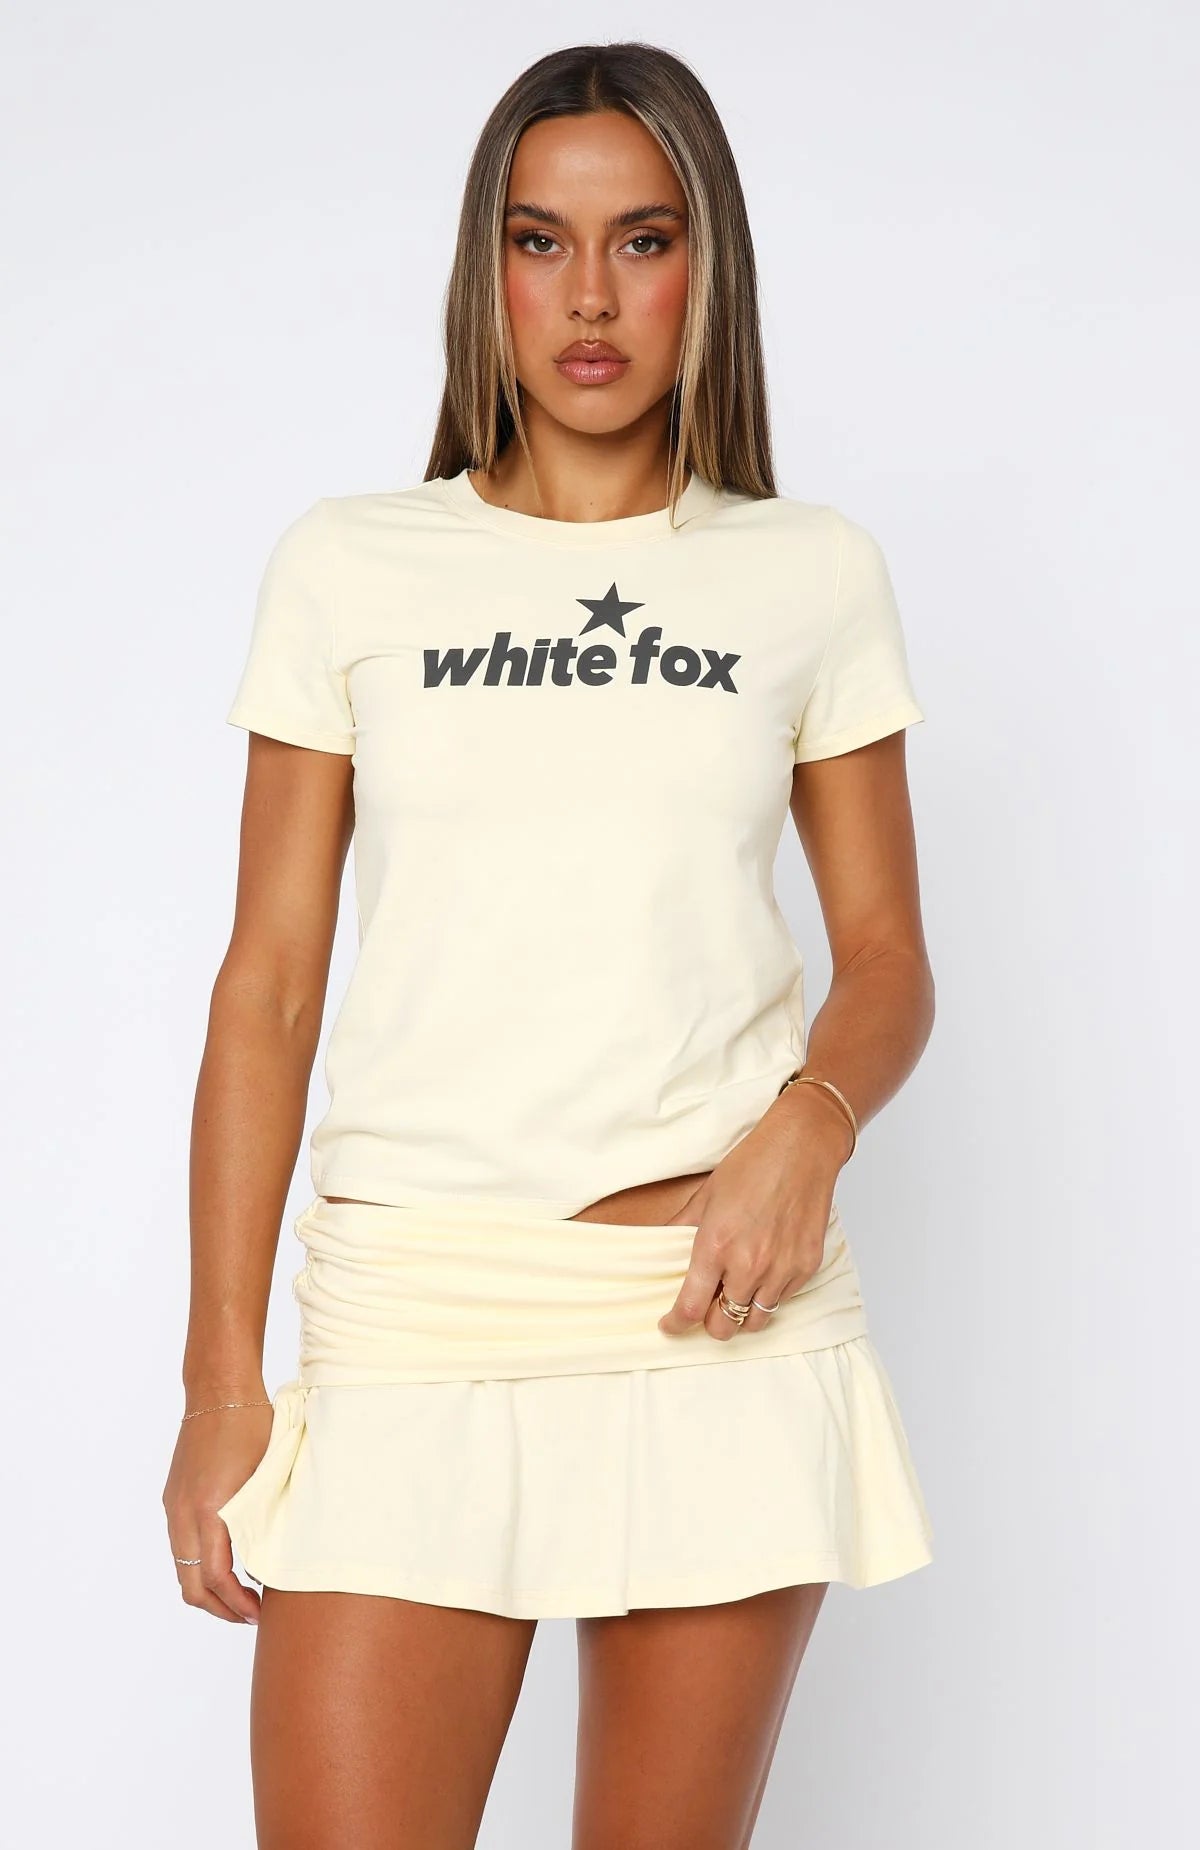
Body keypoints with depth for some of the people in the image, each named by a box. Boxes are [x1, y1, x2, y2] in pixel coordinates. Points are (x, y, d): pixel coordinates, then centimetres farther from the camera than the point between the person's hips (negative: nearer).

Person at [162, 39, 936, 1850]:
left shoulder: (813, 574, 8)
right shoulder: (345, 568, 6)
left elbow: (886, 955, 11)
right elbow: (269, 979, 4)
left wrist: (813, 1120, -12)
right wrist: (222, 1373, -1)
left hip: (721, 1296, 1)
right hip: (416, 1309, 0)